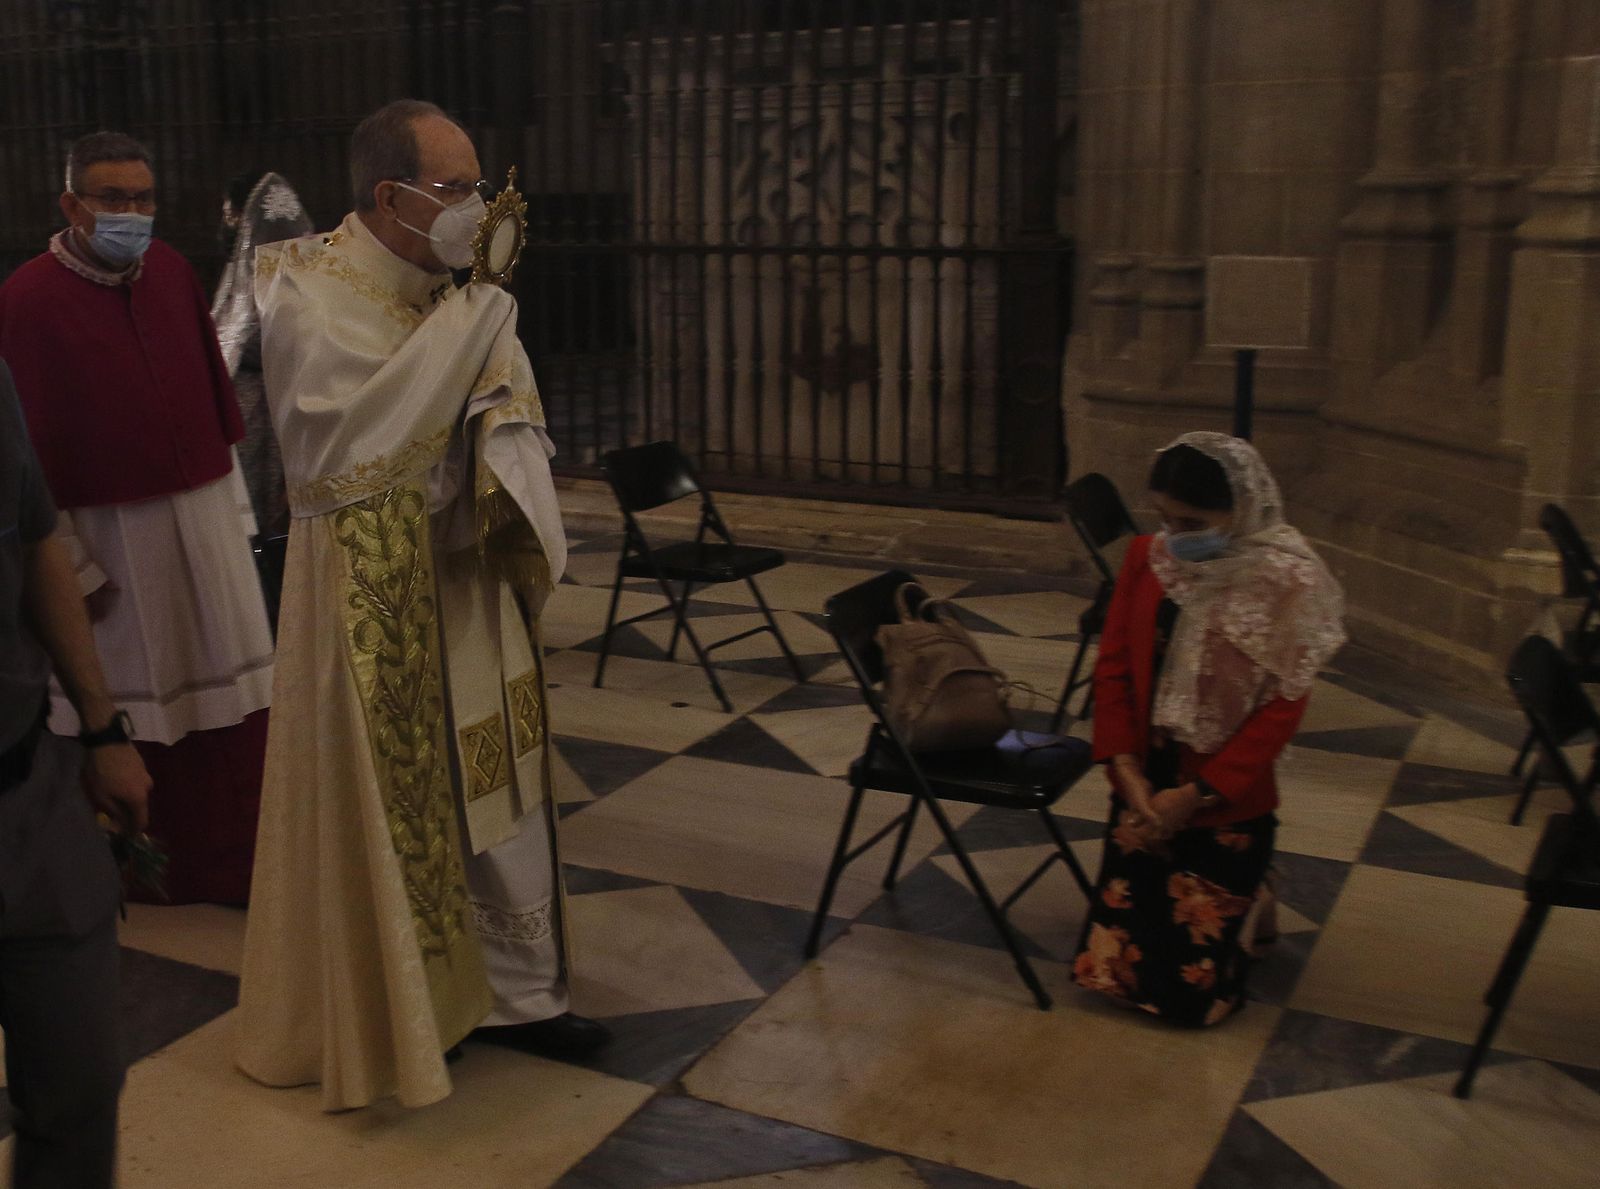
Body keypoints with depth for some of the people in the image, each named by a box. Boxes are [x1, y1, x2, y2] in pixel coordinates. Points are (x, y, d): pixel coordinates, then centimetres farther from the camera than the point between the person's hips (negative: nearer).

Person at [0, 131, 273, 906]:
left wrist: (236, 508, 11)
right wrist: (73, 565, -11)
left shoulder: (172, 272, 6)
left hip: (204, 516, 5)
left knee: (231, 697, 8)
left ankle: (236, 864, 21)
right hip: (109, 530, -5)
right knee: (130, 706, 6)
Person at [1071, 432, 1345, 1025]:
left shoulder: (1286, 581, -15)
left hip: (1224, 806, -4)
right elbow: (1113, 667, 1)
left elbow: (1281, 706, -15)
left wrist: (1198, 794, -16)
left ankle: (1249, 903, 31)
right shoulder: (1145, 558, -1)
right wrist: (1127, 769, -10)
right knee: (1111, 966, 10)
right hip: (1144, 792, 5)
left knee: (1190, 993, 2)